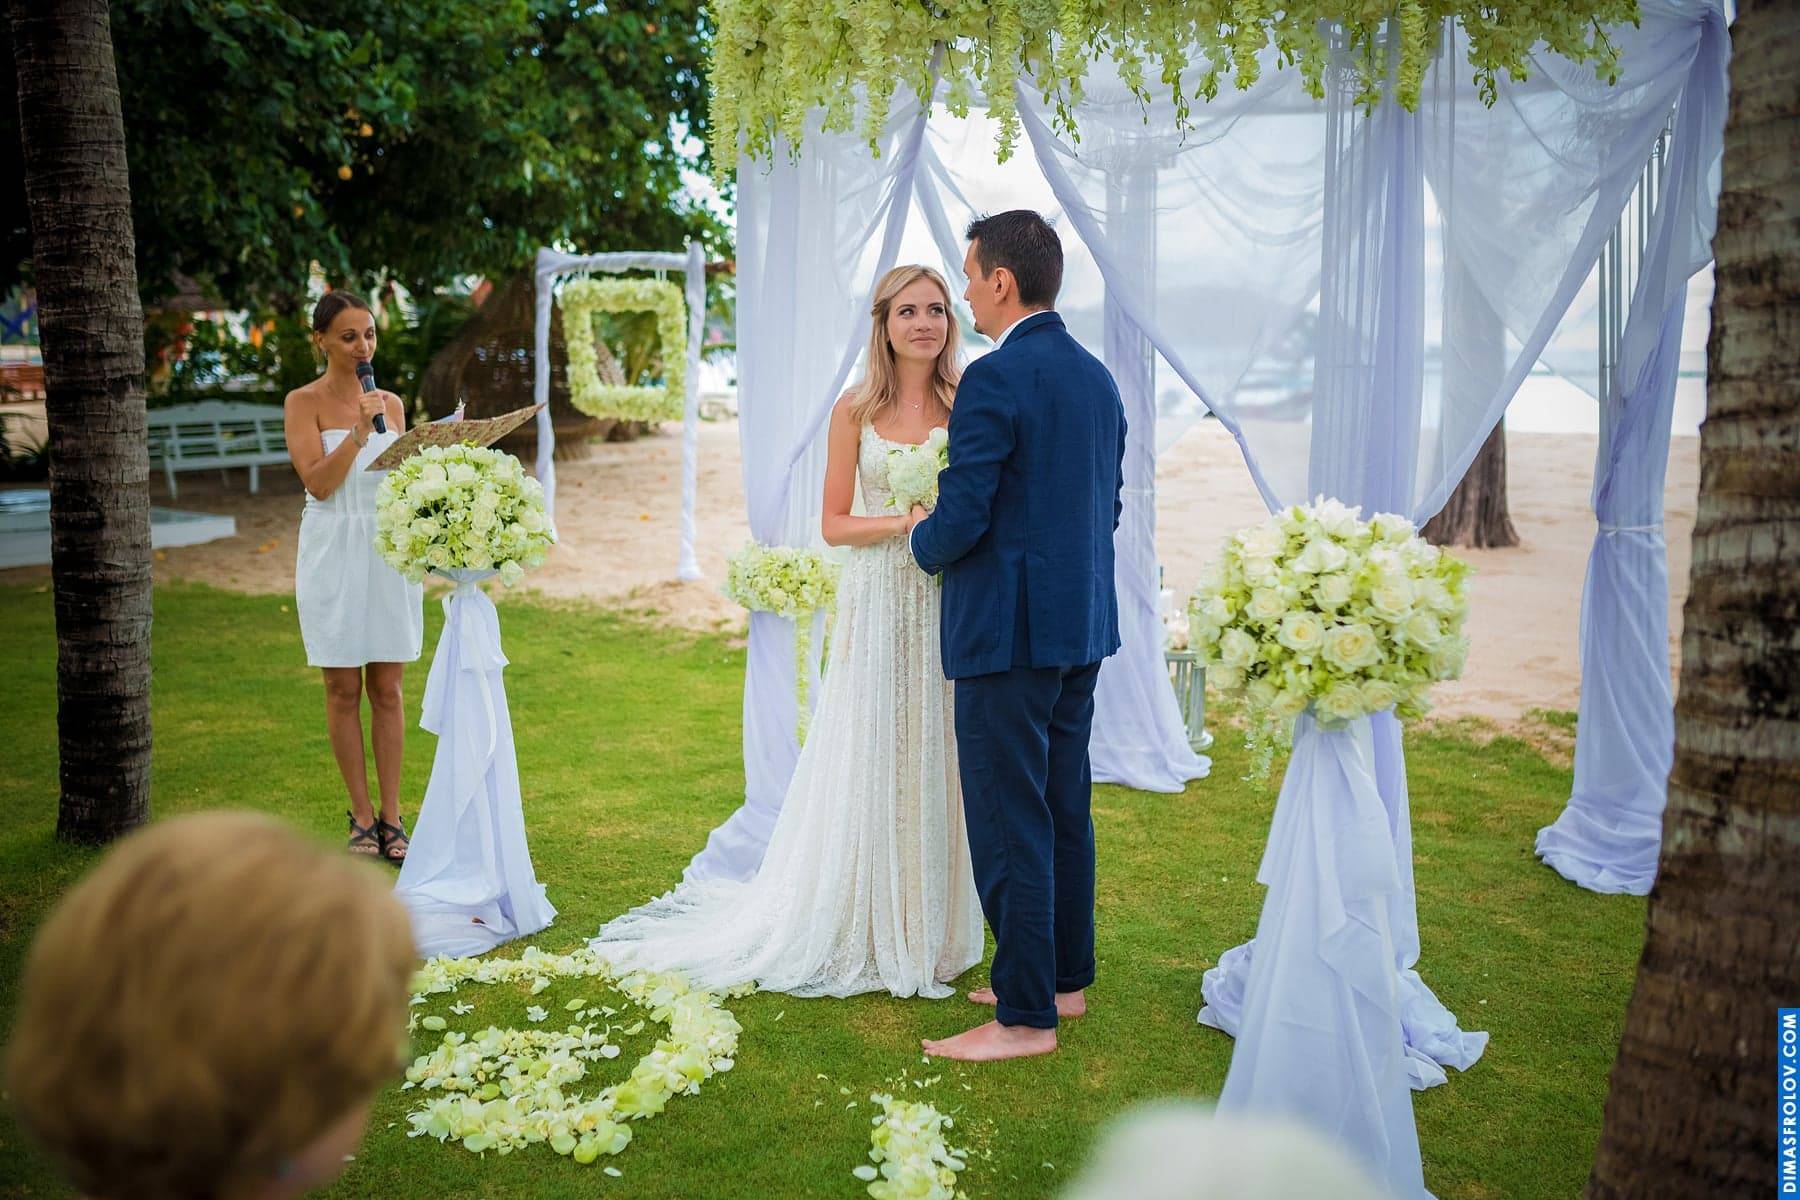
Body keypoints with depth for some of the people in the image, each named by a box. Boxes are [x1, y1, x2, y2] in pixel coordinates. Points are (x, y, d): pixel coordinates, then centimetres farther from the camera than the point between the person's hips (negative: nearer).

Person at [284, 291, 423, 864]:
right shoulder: (304, 402, -2)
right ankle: (362, 816, 14)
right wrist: (359, 431, -21)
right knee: (344, 690, 4)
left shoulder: (390, 403, 10)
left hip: (388, 551, 3)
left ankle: (391, 816, 11)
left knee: (387, 690, 5)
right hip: (334, 552, -3)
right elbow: (319, 483, -12)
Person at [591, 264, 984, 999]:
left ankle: (929, 933, 21)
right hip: (878, 603, -1)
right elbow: (834, 524, 1)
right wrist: (907, 521, -13)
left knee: (937, 765, 6)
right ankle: (863, 937, 18)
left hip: (949, 605, 2)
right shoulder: (856, 410, 1)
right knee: (868, 765, 4)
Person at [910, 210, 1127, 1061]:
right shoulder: (1096, 377, 11)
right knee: (1063, 810, 17)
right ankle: (1064, 979, 30)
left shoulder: (993, 379, -16)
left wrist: (923, 539, 2)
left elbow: (961, 519, -19)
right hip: (1082, 623, 9)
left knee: (1008, 824, -1)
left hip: (1009, 631, -9)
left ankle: (1026, 1017, 8)